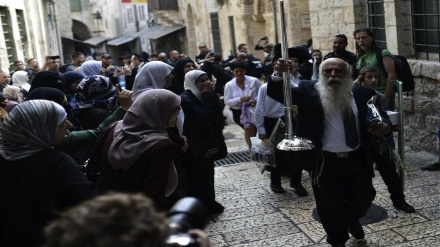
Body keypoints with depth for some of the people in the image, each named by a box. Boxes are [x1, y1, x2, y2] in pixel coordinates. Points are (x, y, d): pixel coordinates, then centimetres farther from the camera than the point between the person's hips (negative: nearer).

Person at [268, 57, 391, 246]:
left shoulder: (363, 93, 3)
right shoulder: (308, 90, -3)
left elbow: (381, 115, 11)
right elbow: (277, 93, -8)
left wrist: (385, 126, -13)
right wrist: (278, 74, -28)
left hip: (358, 160, 2)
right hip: (325, 162, -2)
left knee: (363, 199, 17)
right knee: (330, 208, 8)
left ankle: (352, 220, 51)